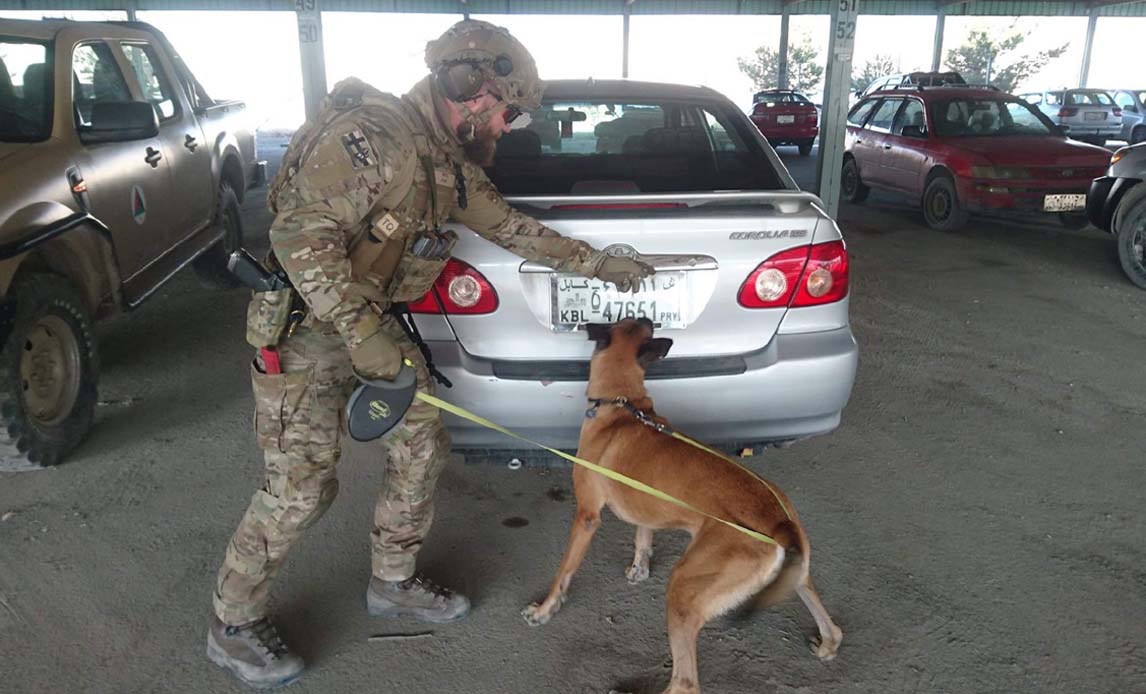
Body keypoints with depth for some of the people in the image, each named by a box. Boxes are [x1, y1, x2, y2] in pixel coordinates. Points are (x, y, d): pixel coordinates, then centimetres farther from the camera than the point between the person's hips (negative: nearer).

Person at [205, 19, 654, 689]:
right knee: (301, 485, -5)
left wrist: (599, 264, 19)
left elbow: (512, 226, 16)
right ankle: (234, 626, 19)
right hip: (303, 325, -9)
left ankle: (394, 581, 31)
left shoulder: (452, 165, 6)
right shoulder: (370, 135, -23)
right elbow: (301, 236, -29)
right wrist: (361, 331, -32)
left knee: (424, 445, 10)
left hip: (376, 320, 9)